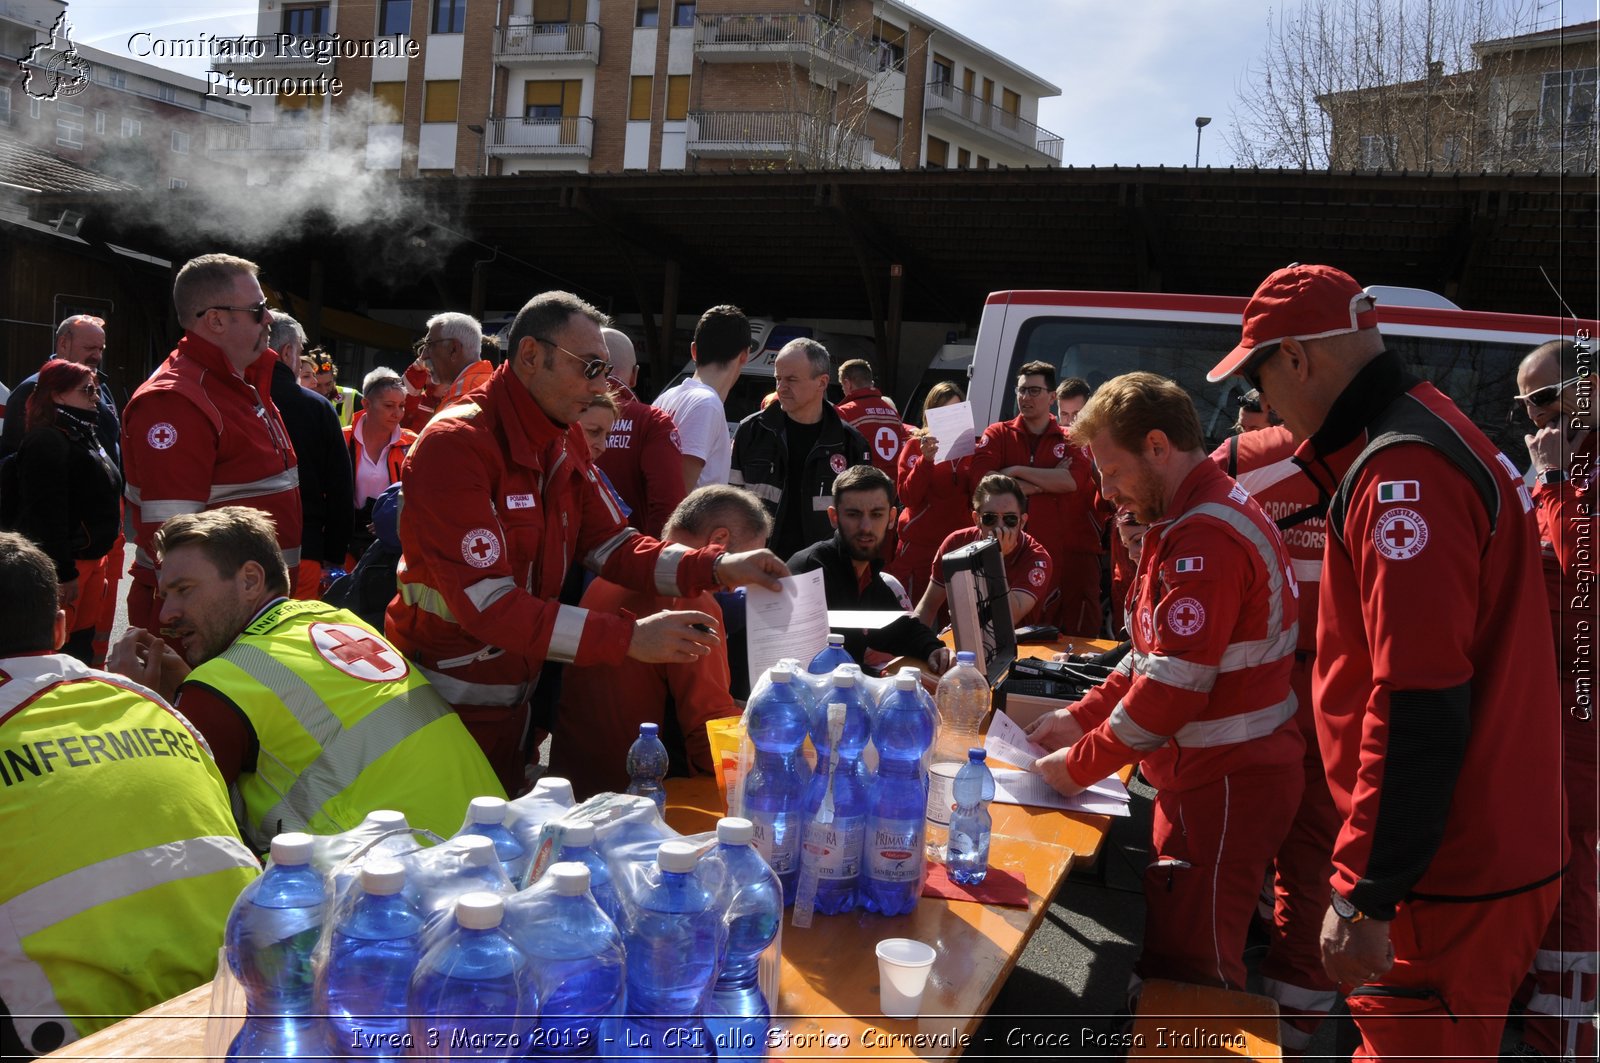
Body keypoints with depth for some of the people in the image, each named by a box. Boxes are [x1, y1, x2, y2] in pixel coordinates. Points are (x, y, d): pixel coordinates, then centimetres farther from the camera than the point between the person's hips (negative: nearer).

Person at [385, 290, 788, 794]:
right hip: (446, 697, -7)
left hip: (516, 694, 8)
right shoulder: (456, 444, -22)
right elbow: (486, 603, -28)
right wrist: (628, 638, -33)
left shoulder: (564, 439, 5)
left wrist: (716, 567, -13)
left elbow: (611, 546, 3)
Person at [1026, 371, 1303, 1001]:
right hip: (1202, 775, 10)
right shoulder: (1187, 523, 14)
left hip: (1226, 783, -10)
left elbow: (1171, 689, -24)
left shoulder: (1206, 539, -22)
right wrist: (1081, 717, 9)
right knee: (1169, 951, 17)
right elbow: (1156, 654, 19)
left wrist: (1079, 766, -13)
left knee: (1191, 969, -3)